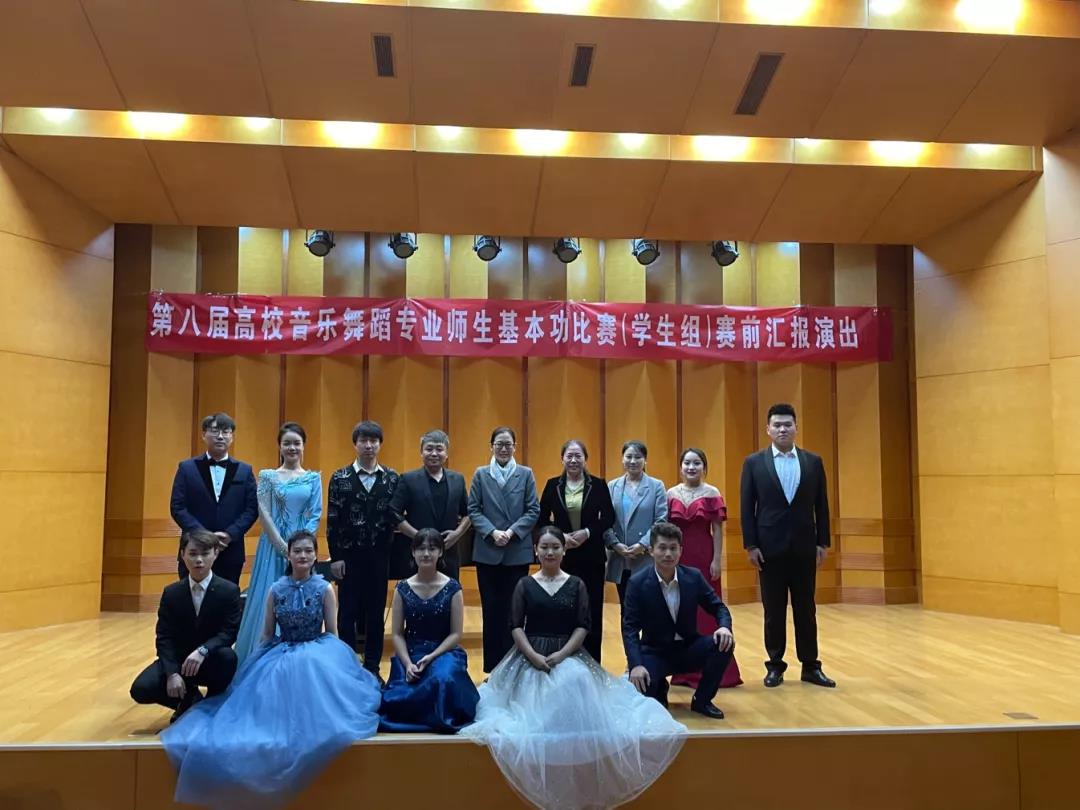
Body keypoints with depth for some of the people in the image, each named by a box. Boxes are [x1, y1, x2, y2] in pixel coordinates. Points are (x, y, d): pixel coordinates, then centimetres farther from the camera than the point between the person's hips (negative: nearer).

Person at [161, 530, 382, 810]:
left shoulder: (324, 589, -6)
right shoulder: (276, 590, 0)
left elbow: (332, 634, -2)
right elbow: (266, 635, 7)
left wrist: (327, 657, -16)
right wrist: (262, 663, -5)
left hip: (317, 653, -2)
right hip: (282, 654, 2)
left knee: (313, 671, -33)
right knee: (271, 691, -24)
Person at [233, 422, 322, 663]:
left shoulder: (313, 478, 6)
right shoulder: (267, 476, 3)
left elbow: (315, 516, 1)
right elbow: (264, 514, -4)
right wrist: (283, 546, -11)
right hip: (274, 546, -1)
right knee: (270, 602, 1)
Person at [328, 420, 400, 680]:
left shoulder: (392, 478, 2)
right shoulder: (340, 478, -1)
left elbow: (396, 517, 3)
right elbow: (332, 520, -2)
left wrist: (393, 552, -5)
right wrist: (335, 557, -6)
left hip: (379, 555, 1)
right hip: (349, 554, -1)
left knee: (376, 612, 8)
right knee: (348, 612, 6)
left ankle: (372, 666, 20)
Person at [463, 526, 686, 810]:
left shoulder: (576, 585, 5)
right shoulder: (525, 584, 5)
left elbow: (583, 627, 0)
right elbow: (516, 627, 0)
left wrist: (561, 654, -14)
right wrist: (533, 656, -15)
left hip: (569, 654, 0)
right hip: (531, 655, 0)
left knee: (577, 682, -30)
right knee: (533, 695, -28)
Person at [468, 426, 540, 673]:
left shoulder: (526, 474, 4)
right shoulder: (480, 474, 4)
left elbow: (533, 510, 0)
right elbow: (473, 510, 0)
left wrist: (512, 531, -13)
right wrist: (492, 532, -13)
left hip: (518, 552, 0)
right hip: (487, 551, 0)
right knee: (491, 608, 6)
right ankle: (493, 667, 15)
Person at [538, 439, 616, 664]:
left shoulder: (598, 485, 2)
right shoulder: (553, 485, 4)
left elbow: (609, 518, 2)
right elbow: (543, 519, 5)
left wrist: (587, 532, -12)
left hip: (591, 556, 0)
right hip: (561, 556, 0)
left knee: (592, 609, 3)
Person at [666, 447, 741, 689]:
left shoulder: (712, 493, -2)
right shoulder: (671, 494, 5)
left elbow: (717, 530, -4)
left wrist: (716, 561, -9)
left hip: (704, 558, -2)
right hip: (678, 558, 2)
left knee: (706, 610, 2)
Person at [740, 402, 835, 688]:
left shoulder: (813, 461, 5)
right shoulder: (753, 463, 0)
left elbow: (821, 506, 6)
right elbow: (746, 507, -2)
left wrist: (823, 543, 3)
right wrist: (750, 545, -7)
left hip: (804, 547, 2)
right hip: (770, 548, -1)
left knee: (806, 610, 9)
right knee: (773, 611, 7)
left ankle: (810, 666, 20)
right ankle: (775, 666, 18)